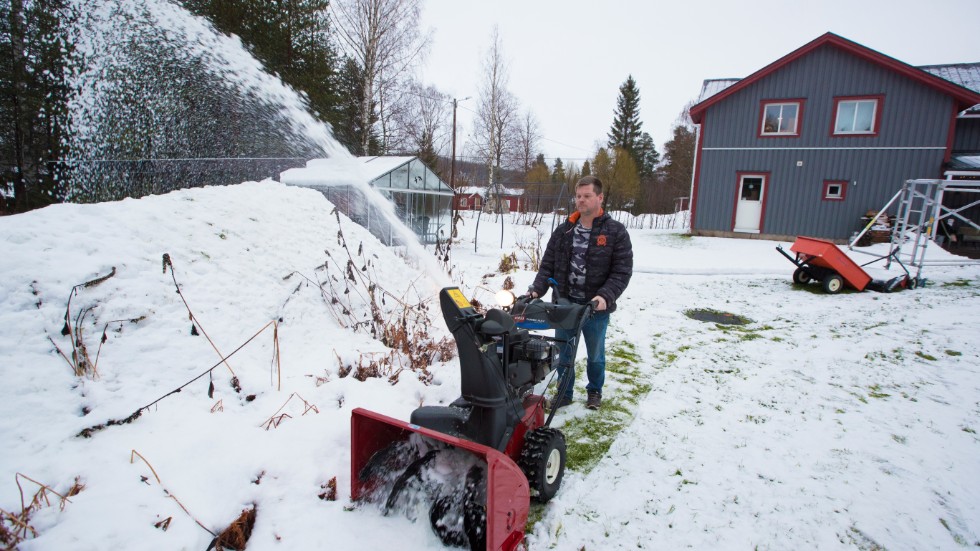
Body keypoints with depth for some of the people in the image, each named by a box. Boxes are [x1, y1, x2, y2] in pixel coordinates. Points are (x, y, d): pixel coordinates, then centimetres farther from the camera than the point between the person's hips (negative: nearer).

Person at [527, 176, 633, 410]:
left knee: (595, 354, 17)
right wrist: (537, 289, -10)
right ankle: (564, 393, 32)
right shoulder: (563, 231, 4)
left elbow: (622, 272, -10)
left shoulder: (616, 232, -6)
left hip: (596, 308, -2)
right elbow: (547, 265, 5)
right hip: (564, 304, 2)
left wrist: (605, 296, -24)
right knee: (564, 353, 13)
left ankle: (595, 390, 41)